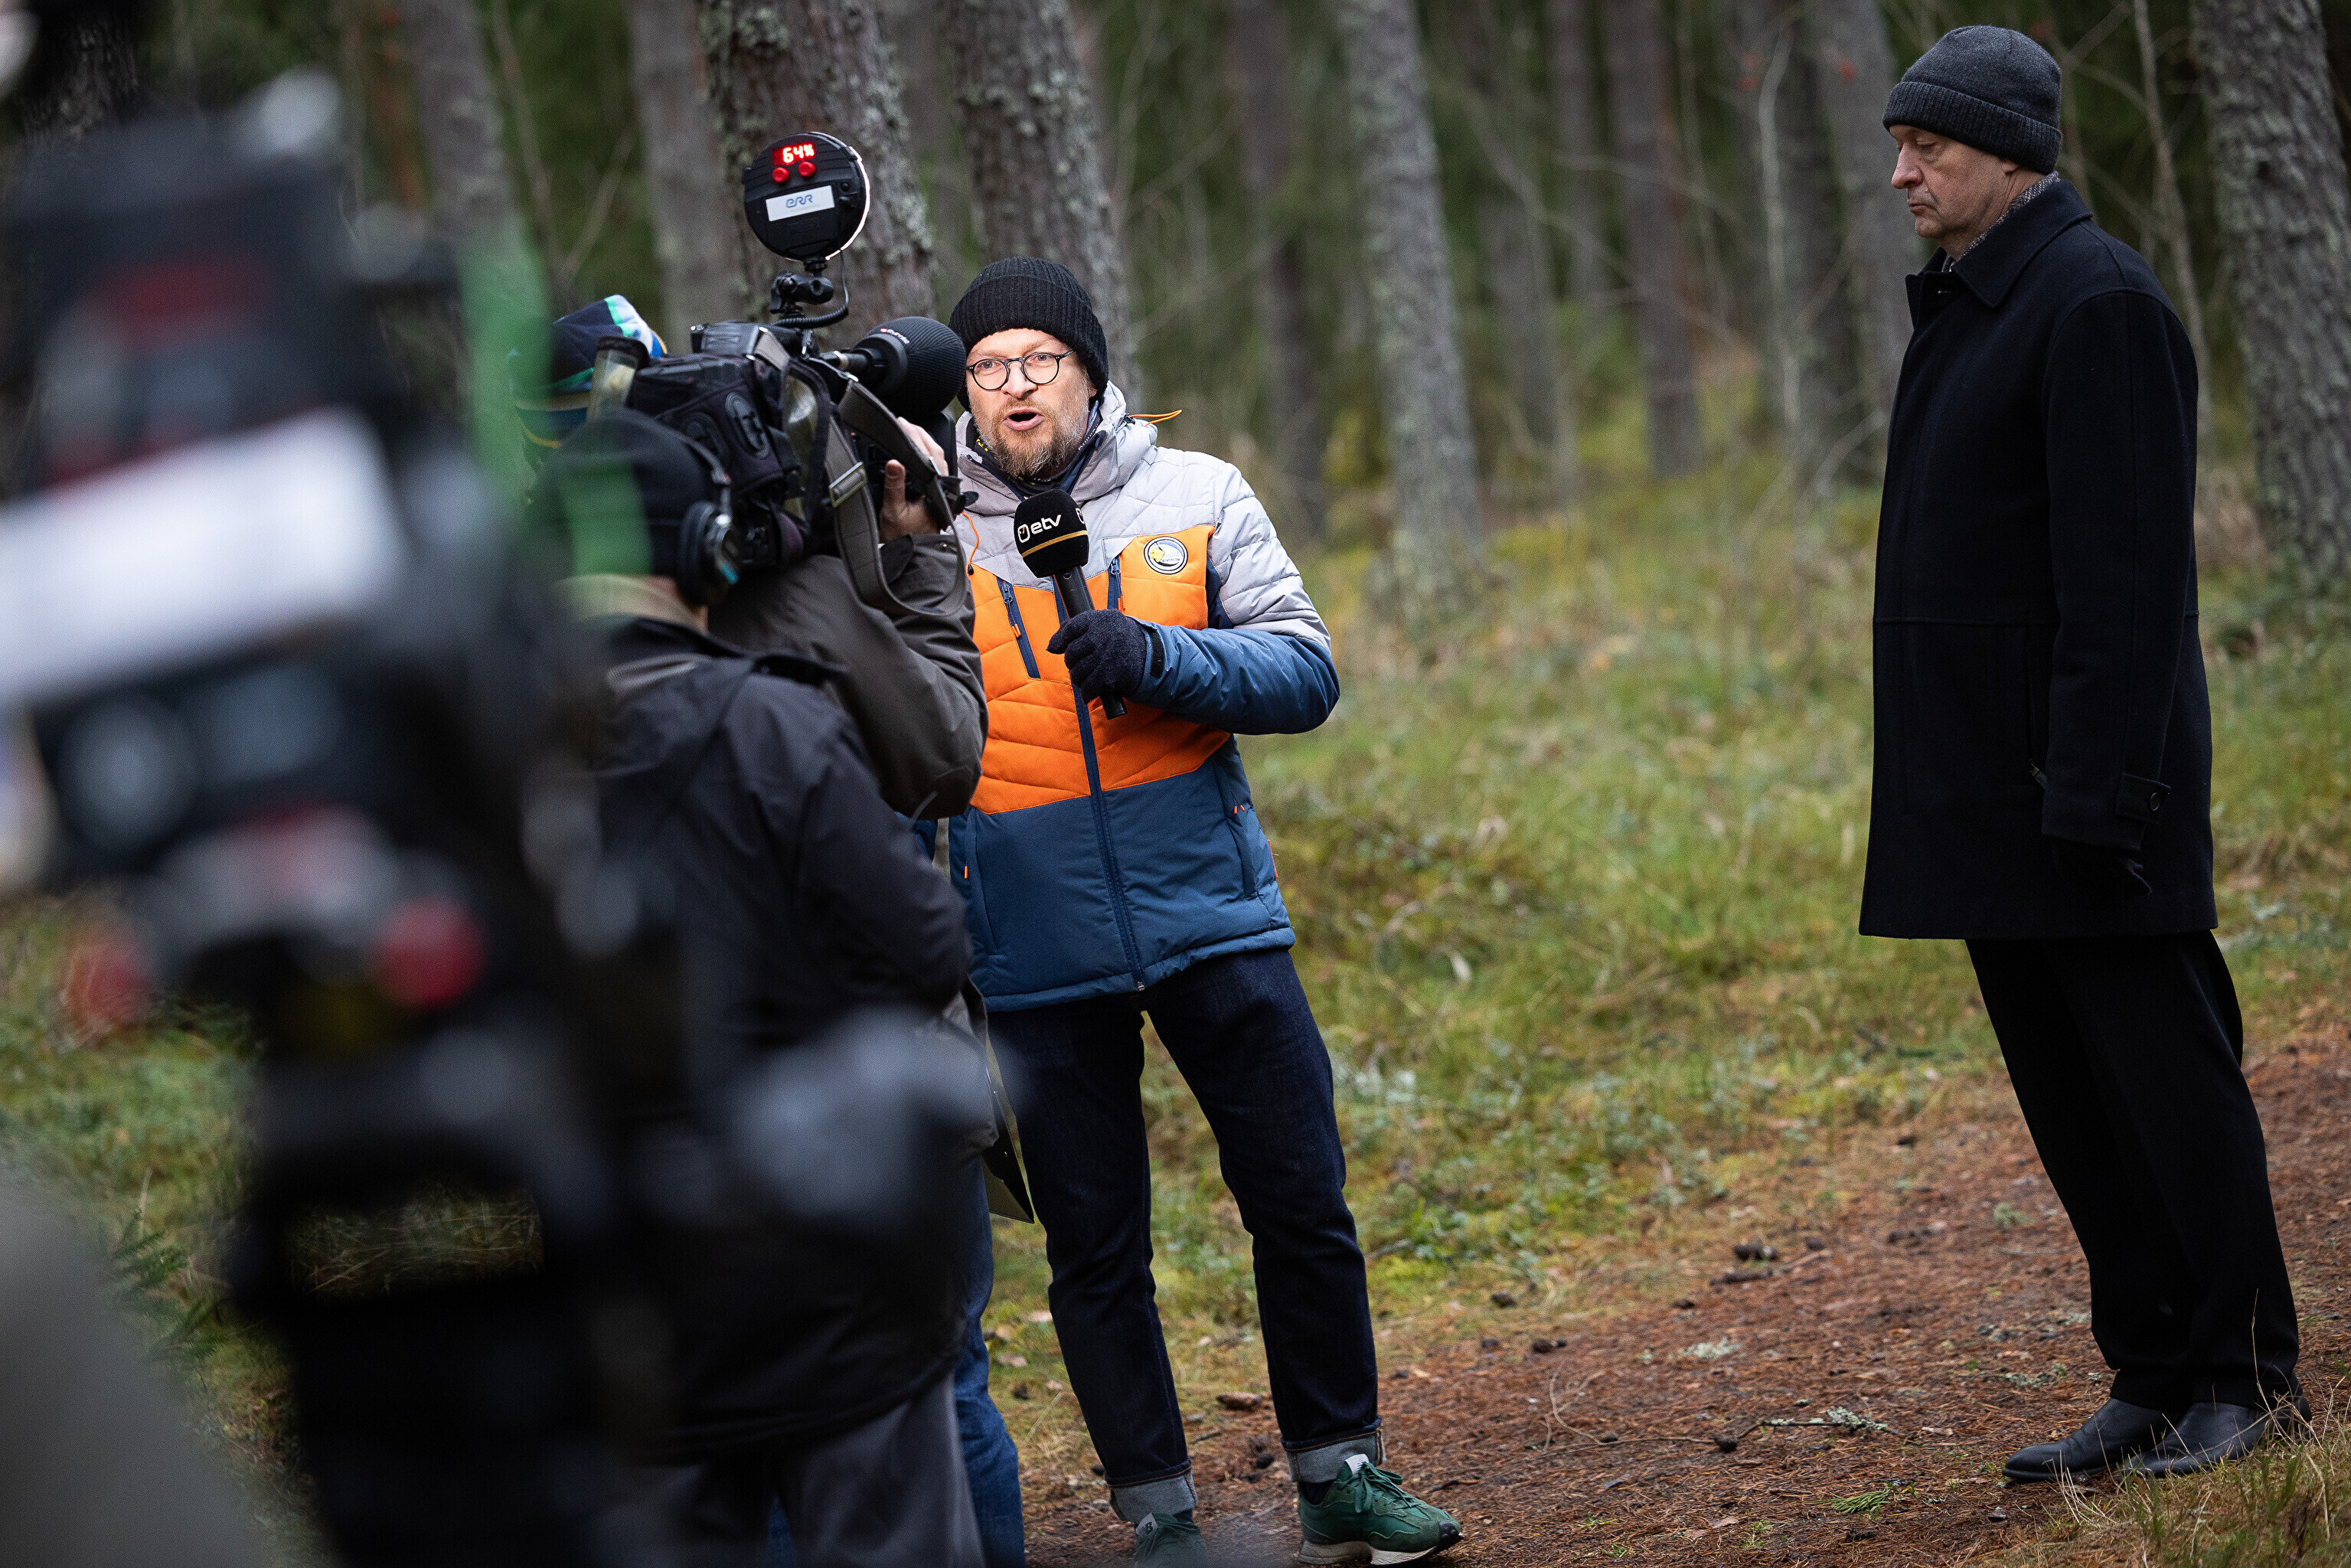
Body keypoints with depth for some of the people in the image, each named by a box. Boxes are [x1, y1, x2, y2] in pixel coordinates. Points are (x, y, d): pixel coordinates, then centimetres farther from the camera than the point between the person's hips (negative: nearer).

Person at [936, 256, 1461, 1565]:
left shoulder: (1195, 496, 4)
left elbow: (1306, 670, -3)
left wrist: (1157, 659, -17)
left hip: (1213, 914, 1)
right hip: (1037, 952, -1)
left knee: (1304, 1205, 4)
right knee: (1095, 1250, 5)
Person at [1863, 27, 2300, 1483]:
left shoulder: (2098, 302, -14)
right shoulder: (1966, 307, 17)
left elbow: (2127, 571, -19)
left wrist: (2099, 793, -22)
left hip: (2088, 778, -10)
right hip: (1990, 790, 10)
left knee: (2162, 1075, -1)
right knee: (2072, 1100, 11)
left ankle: (2245, 1376, 8)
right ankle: (2155, 1379, 18)